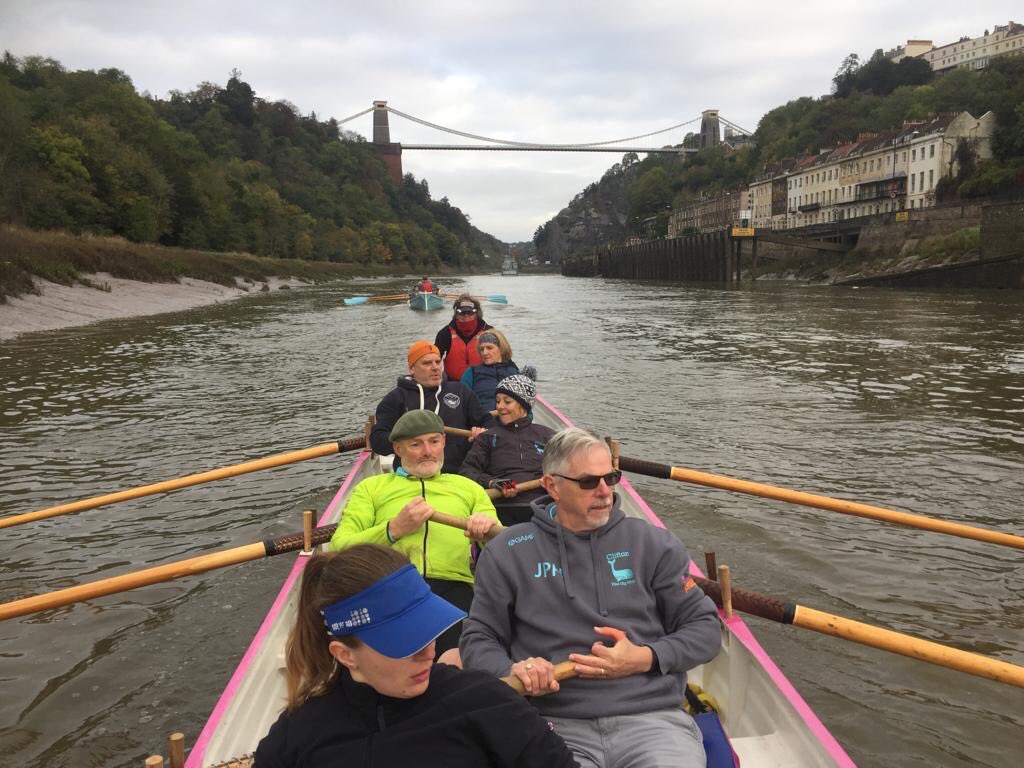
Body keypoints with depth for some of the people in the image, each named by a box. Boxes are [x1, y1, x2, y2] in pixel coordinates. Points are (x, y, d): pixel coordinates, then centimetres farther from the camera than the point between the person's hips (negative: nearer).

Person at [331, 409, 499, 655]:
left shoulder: (468, 488, 32)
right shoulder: (371, 487, 27)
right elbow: (339, 547, 10)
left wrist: (491, 532, -3)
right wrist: (394, 529, -3)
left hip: (453, 585, 1)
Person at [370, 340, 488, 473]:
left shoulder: (460, 391, 22)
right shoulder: (397, 397, 14)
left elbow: (486, 422, 26)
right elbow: (376, 440, 6)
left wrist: (482, 433, 1)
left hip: (457, 474, 2)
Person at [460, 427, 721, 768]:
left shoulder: (652, 543, 9)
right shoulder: (507, 553, 8)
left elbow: (706, 628, 11)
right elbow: (477, 639, 13)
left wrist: (647, 659, -6)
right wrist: (511, 671, -8)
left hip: (653, 716, 1)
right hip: (555, 723, -1)